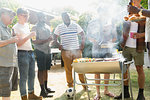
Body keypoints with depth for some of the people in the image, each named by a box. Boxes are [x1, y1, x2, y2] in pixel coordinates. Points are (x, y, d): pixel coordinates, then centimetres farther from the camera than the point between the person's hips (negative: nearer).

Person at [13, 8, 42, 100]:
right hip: (23, 53, -8)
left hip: (30, 52, 8)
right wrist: (29, 36, -23)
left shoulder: (27, 25, 16)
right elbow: (18, 43, -17)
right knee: (24, 77, -3)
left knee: (32, 74, 14)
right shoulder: (16, 27, -10)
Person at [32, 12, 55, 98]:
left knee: (46, 69, 12)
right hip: (40, 51, -7)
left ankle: (46, 87, 23)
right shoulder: (35, 28, -6)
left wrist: (51, 38, 6)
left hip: (48, 50, 7)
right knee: (41, 70, -3)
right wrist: (46, 40, -21)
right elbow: (34, 41, -15)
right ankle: (43, 90, 1)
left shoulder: (47, 27, 17)